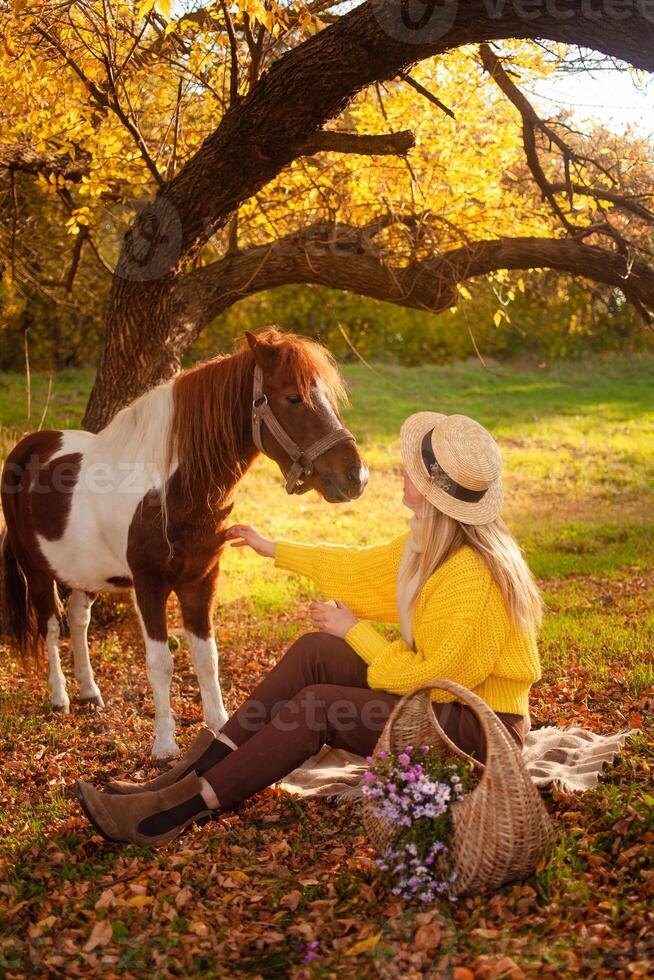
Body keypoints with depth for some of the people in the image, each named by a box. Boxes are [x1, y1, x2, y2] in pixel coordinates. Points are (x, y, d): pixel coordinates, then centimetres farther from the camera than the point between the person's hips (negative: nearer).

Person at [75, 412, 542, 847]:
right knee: (314, 651, -5)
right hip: (447, 690, 9)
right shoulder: (431, 541, 2)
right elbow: (365, 569, 16)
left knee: (317, 708, -21)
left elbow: (430, 679, -22)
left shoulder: (470, 576, -28)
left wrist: (354, 631, -11)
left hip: (479, 730, -9)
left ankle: (181, 808, -17)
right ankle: (196, 773, -8)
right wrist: (275, 549, 24)